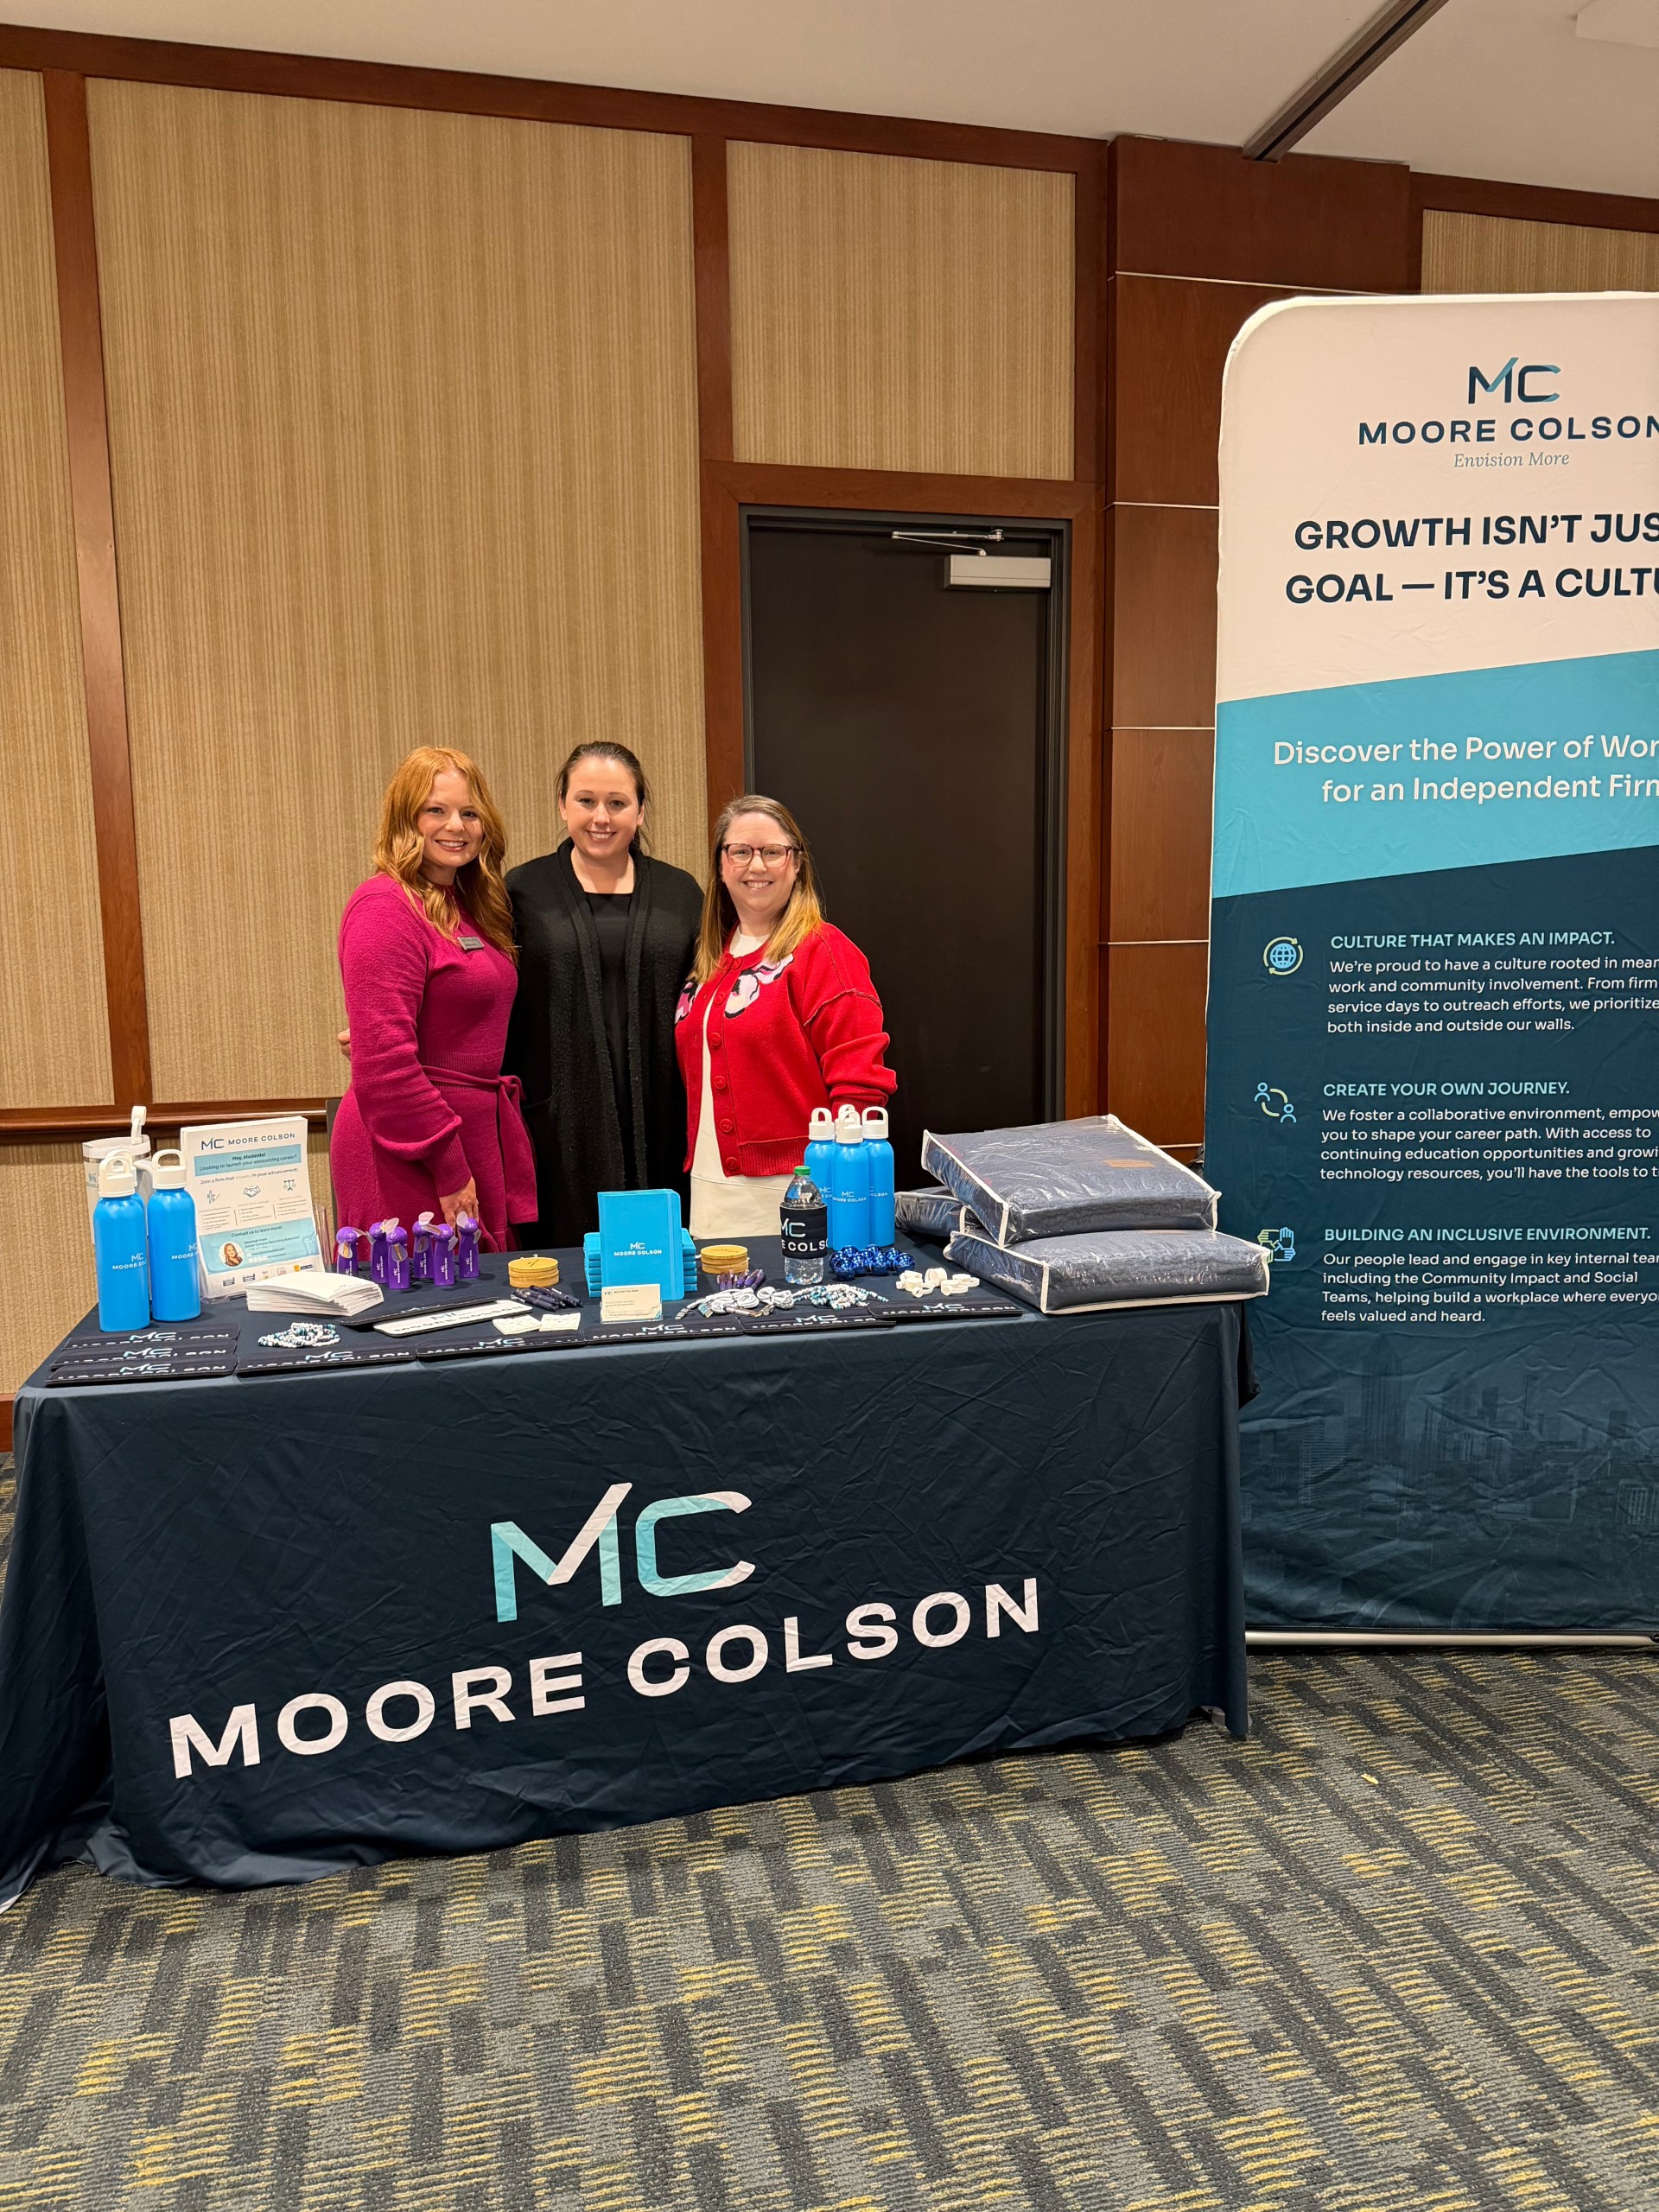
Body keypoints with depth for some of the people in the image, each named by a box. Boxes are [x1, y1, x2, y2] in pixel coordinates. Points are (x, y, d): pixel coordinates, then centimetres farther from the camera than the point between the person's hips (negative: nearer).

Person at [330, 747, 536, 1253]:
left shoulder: (467, 907, 14)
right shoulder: (384, 908, -13)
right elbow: (384, 1061, -20)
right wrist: (448, 1171, -18)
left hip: (477, 1137, 9)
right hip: (409, 1170, -9)